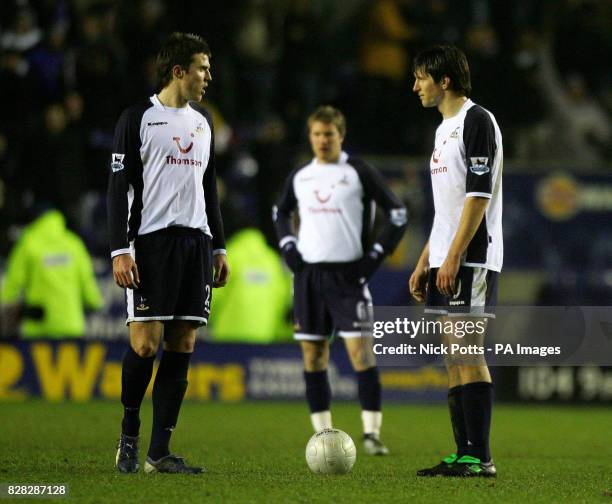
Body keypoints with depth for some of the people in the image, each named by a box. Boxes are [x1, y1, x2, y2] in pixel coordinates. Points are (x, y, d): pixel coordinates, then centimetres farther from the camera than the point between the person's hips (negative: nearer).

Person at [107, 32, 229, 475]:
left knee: (183, 347, 0)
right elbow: (119, 187, -5)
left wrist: (219, 247, 18)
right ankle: (129, 434, 9)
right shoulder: (138, 118, -2)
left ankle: (159, 453, 2)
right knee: (146, 343, -12)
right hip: (152, 240, -6)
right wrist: (121, 250, -13)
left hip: (196, 241, 6)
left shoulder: (203, 122, 17)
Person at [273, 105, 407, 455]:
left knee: (361, 350, -12)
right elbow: (281, 213, 28)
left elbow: (398, 216, 0)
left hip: (348, 274, -4)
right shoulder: (299, 177, 10)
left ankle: (372, 433, -9)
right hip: (308, 276, 4)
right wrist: (288, 247, 11)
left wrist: (374, 257, -7)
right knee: (313, 354, 4)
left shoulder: (360, 173, -3)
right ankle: (324, 433, 11)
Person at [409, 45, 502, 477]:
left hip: (471, 259, -10)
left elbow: (479, 195, -17)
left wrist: (454, 256, -21)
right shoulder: (445, 128, 20)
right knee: (454, 357, 8)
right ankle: (464, 455, 10)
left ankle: (480, 458, -11)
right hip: (446, 260, 10)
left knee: (467, 354, -11)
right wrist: (425, 262, 21)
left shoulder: (477, 121, -9)